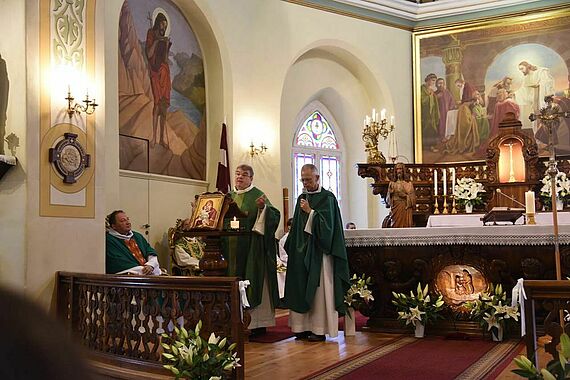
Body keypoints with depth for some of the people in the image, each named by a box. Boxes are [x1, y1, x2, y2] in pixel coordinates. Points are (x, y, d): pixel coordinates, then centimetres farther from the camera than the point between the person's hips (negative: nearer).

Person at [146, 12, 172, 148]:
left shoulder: (164, 38, 19)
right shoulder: (151, 35, 0)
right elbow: (149, 54, -10)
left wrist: (167, 45, 4)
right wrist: (156, 41, -15)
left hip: (165, 70, 6)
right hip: (155, 70, -6)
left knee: (164, 104, 3)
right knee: (157, 102, -14)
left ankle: (162, 138, 8)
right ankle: (154, 137, -12)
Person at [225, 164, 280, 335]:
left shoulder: (257, 195, -3)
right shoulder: (229, 196, 14)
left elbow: (273, 217, -12)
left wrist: (263, 207, -30)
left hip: (251, 248, -6)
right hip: (231, 248, 6)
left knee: (254, 283, -3)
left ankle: (258, 323, 5)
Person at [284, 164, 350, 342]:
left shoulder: (327, 198, -3)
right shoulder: (302, 198, 15)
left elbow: (327, 223, -13)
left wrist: (310, 211, -13)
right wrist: (292, 247, 10)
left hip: (318, 251, -6)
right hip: (301, 251, 6)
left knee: (319, 290, -4)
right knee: (301, 288, 5)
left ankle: (320, 329, 1)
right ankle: (304, 327, 12)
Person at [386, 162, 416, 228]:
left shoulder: (408, 184, 6)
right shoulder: (392, 183, 11)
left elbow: (412, 197, 1)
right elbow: (388, 198, 11)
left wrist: (404, 195, -14)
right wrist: (390, 192, -7)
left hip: (405, 209, -1)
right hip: (395, 209, 1)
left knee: (405, 226, -7)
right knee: (396, 227, -5)